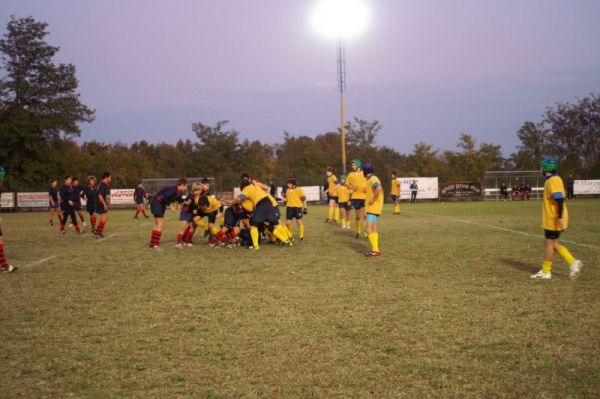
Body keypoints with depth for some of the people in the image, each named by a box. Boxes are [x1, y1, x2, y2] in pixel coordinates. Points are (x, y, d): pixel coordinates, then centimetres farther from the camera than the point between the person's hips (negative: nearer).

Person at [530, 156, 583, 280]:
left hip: (554, 220, -10)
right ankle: (573, 263, 10)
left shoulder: (553, 181, -18)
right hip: (552, 219, 10)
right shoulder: (554, 179, 13)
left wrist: (560, 217, -27)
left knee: (550, 244, 0)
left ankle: (546, 272, 8)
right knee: (554, 244, 14)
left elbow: (560, 199, -25)